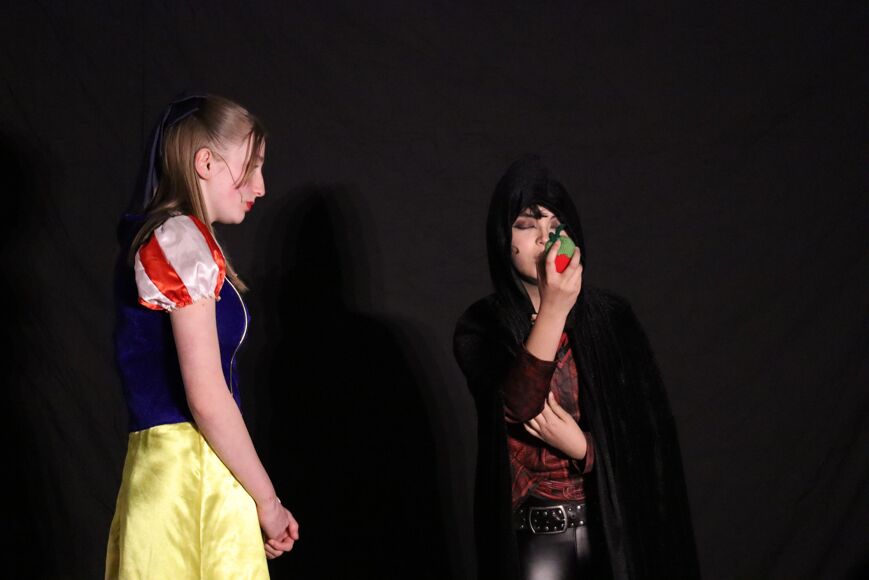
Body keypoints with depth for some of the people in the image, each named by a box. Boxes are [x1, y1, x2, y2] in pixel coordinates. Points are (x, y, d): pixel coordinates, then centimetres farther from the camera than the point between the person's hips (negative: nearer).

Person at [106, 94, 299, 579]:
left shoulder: (157, 240, 18)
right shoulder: (182, 238, -10)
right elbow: (206, 397, -16)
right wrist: (268, 502, -8)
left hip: (164, 463, 9)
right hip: (193, 474, -9)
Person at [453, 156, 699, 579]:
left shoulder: (611, 316, 0)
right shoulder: (480, 327, -4)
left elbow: (653, 432, 2)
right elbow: (516, 407, -22)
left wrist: (582, 448, -13)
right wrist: (552, 310, -29)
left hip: (617, 528, 2)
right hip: (533, 540, -1)